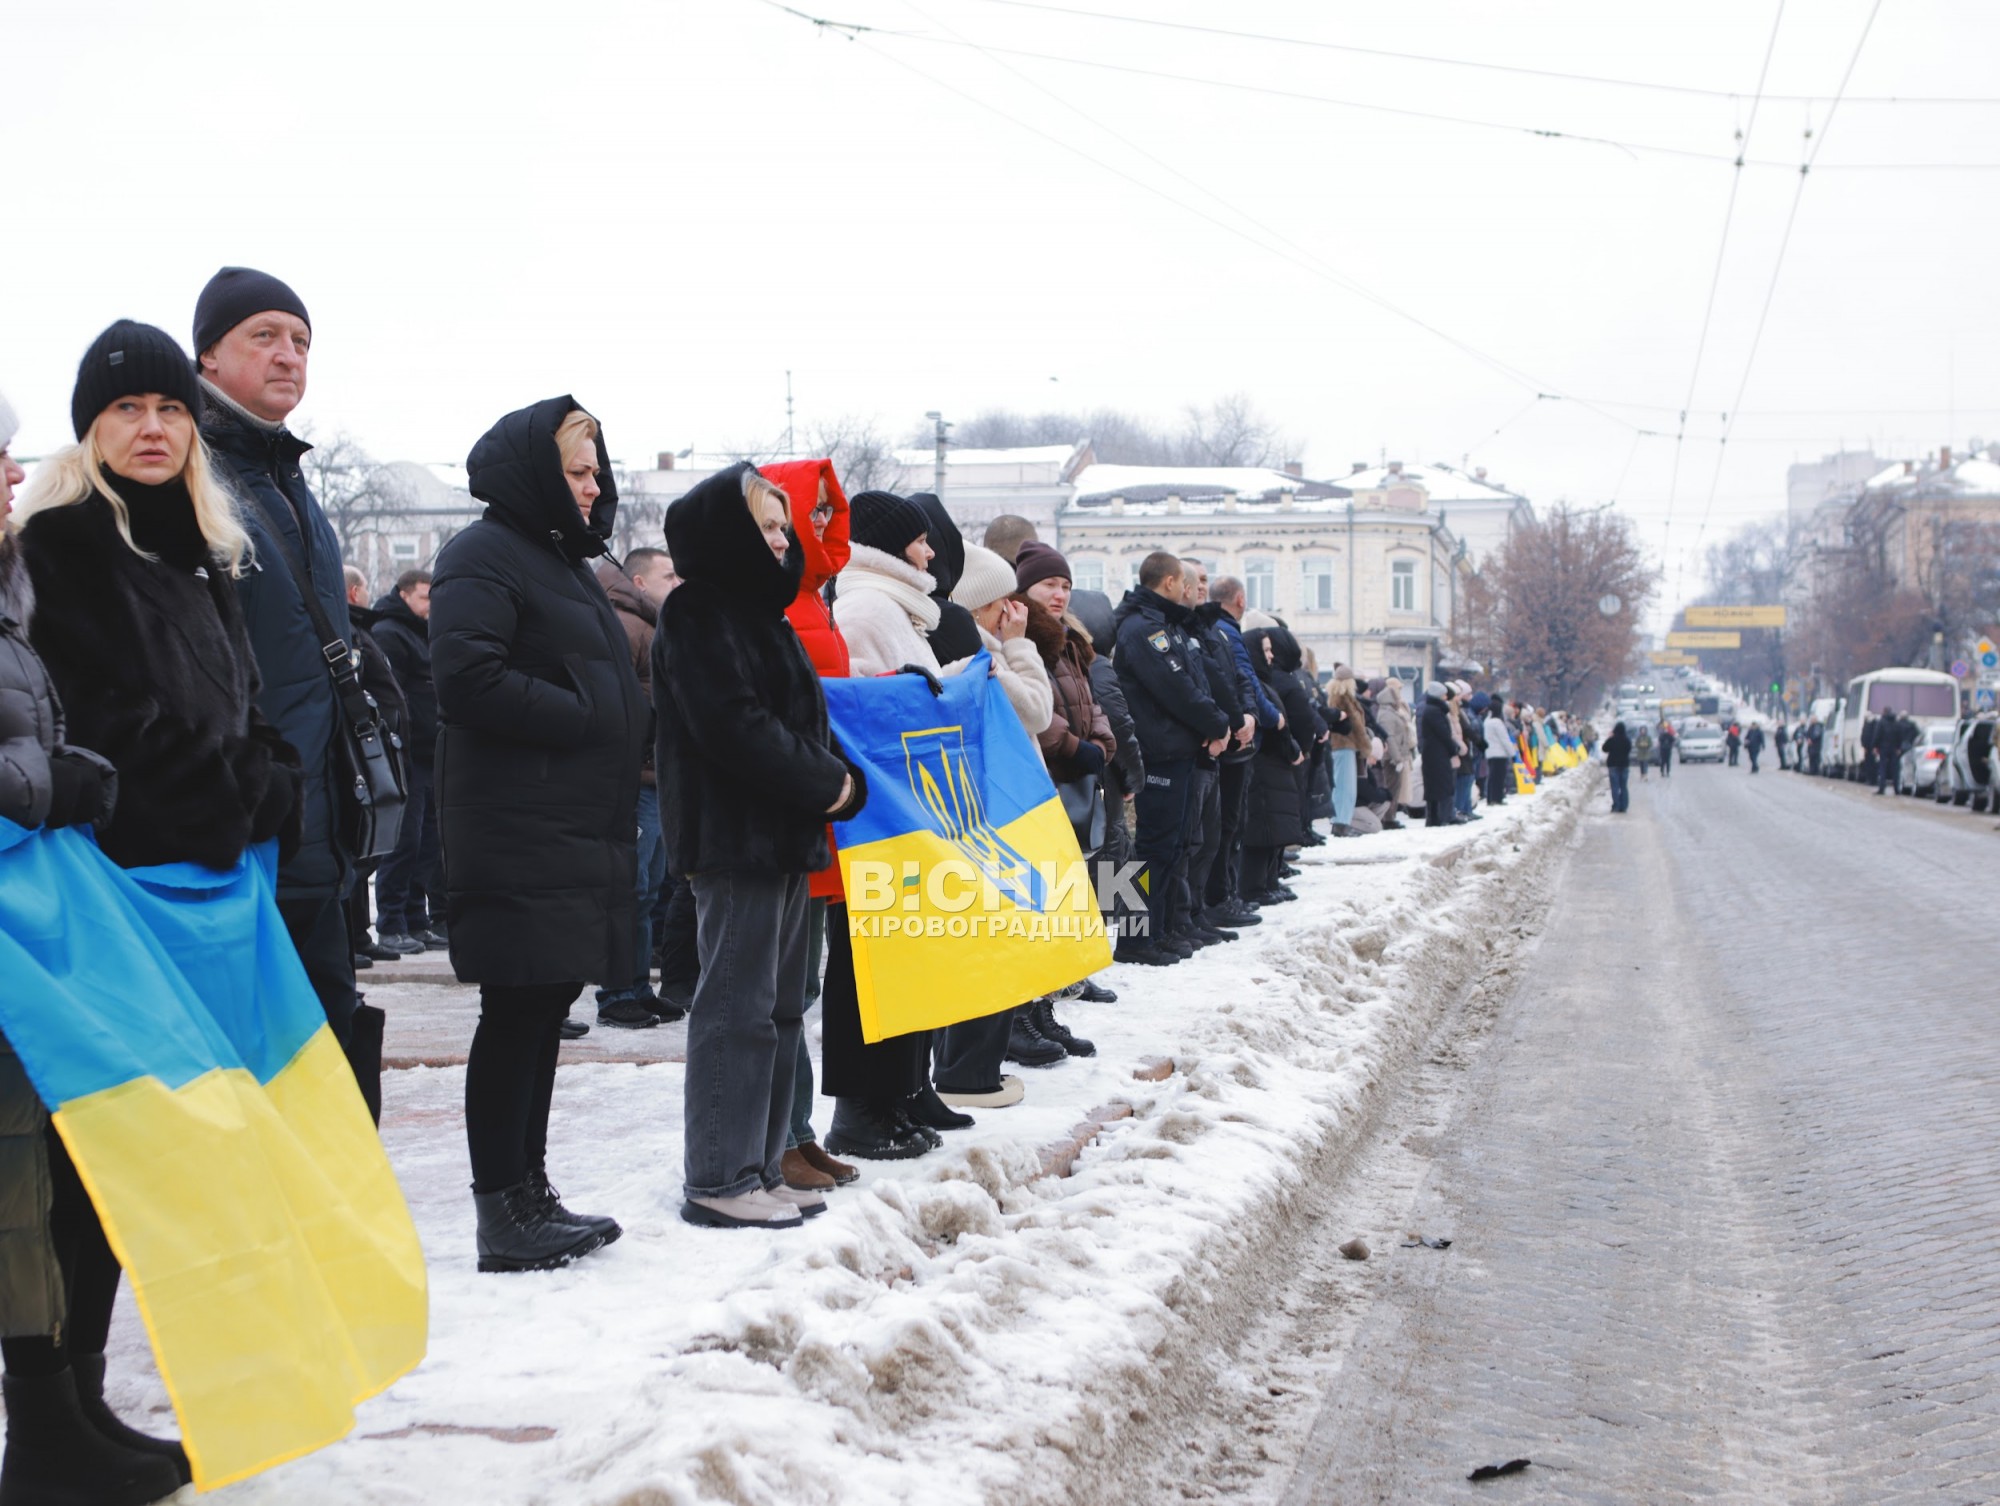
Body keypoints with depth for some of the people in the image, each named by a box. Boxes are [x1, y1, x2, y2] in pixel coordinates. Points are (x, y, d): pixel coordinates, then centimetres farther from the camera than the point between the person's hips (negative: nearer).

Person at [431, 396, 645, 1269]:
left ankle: (531, 1196, 20)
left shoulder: (559, 557, 23)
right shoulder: (483, 557, -8)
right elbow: (466, 676, -21)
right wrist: (581, 716, -15)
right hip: (518, 836, -10)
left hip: (577, 829, 10)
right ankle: (503, 1213, -1)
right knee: (517, 1013, -6)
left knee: (544, 1011, 12)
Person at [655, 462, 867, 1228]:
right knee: (738, 1005, -8)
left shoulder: (760, 612, 20)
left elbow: (807, 715, 21)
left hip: (784, 834, 10)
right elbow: (735, 726, -21)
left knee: (780, 1004, 13)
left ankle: (759, 1165, 20)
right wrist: (825, 784, -13)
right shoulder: (699, 616, -11)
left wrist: (843, 779, 3)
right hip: (734, 839, -10)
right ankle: (717, 1181, -3)